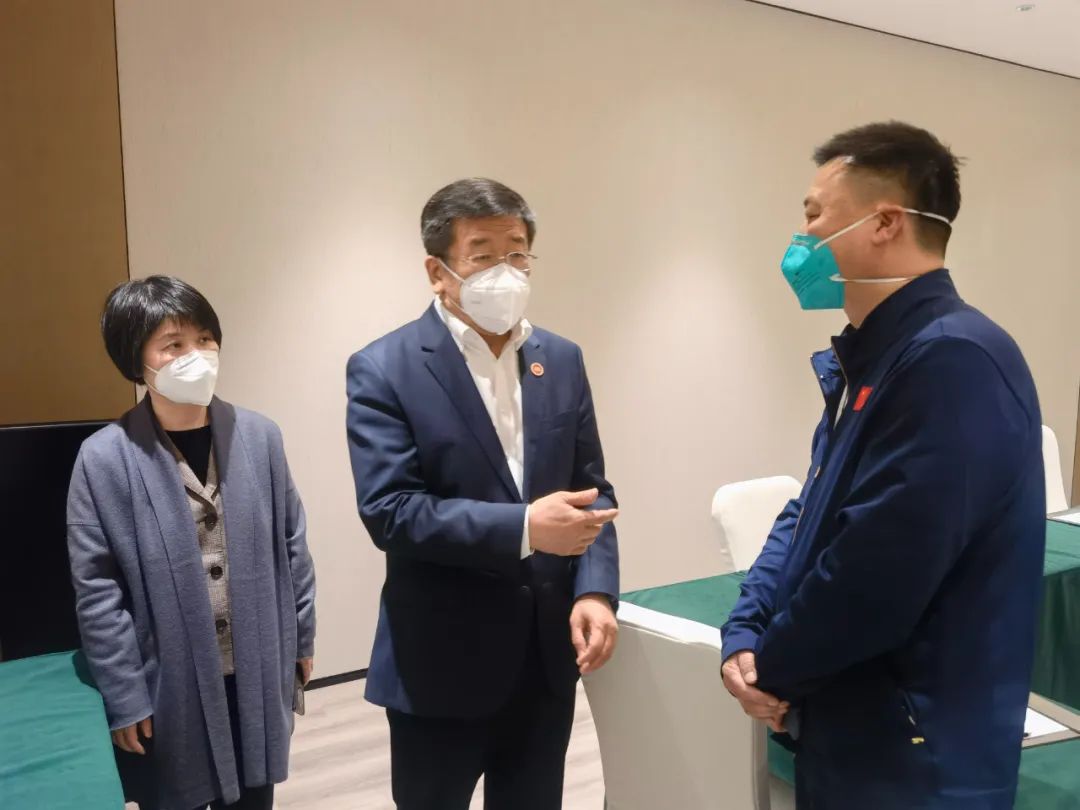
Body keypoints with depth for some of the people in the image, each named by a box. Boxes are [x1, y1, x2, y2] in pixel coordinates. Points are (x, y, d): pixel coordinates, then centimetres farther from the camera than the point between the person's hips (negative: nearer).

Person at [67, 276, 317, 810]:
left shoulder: (259, 436, -6)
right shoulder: (104, 458, -13)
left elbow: (291, 543, 3)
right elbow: (96, 590, -9)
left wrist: (301, 637, 8)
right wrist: (124, 696, -8)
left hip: (257, 673, 2)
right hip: (171, 686, -2)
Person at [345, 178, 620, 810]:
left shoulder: (562, 360, 5)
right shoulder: (384, 370, -11)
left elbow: (592, 489, 6)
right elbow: (388, 511, -18)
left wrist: (595, 591, -9)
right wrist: (522, 527, -27)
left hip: (546, 657, 5)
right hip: (441, 664, -4)